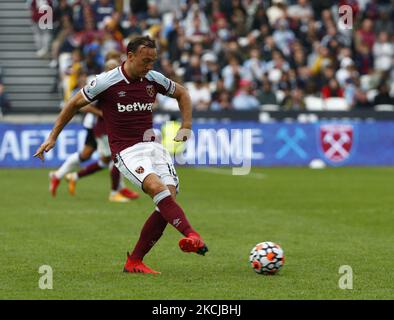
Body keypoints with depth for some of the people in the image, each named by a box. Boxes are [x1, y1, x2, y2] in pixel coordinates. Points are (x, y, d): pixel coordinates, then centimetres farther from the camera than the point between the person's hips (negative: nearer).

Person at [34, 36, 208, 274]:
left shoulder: (154, 79, 5)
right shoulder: (106, 82, -8)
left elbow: (182, 93, 24)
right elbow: (75, 104, 6)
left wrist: (186, 126, 12)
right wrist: (53, 137, 9)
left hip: (152, 145, 5)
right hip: (126, 151, -5)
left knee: (168, 200, -12)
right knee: (157, 187, -31)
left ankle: (134, 261, -2)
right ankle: (192, 236, -45)